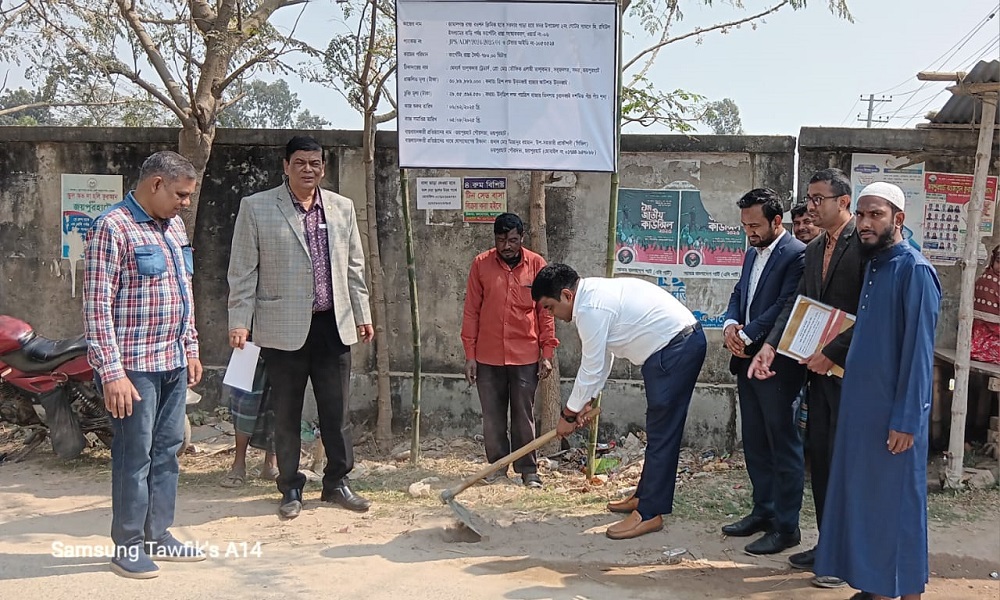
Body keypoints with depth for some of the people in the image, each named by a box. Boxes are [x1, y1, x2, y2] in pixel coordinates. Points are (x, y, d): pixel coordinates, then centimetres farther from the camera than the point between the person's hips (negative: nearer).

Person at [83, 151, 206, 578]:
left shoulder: (174, 227, 12)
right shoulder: (113, 228, -13)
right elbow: (97, 306, -16)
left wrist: (190, 350, 17)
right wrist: (111, 372, -19)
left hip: (173, 363, 8)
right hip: (134, 367, -8)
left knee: (166, 450, 13)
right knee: (135, 456, 2)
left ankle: (158, 536, 25)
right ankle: (128, 546, 15)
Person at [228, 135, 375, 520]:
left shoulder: (342, 208, 10)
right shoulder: (256, 208, -1)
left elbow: (354, 267, 14)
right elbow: (243, 271, -2)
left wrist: (362, 314, 12)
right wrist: (239, 321, -7)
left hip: (334, 325, 3)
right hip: (284, 329, -3)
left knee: (337, 411, 8)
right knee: (286, 415, 7)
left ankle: (337, 483, 23)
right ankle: (291, 490, 21)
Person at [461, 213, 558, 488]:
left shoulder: (536, 264, 0)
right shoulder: (481, 264, 1)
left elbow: (545, 312, 3)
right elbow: (471, 311, 3)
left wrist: (547, 353, 0)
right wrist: (470, 355, 0)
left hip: (525, 356, -1)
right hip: (488, 357, 1)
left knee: (524, 415, 6)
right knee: (493, 416, 8)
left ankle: (528, 470, 16)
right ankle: (498, 467, 20)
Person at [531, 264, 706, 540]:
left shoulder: (591, 308, -20)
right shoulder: (594, 292, 11)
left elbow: (591, 369, -14)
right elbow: (602, 356, 18)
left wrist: (569, 414, -2)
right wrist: (586, 402, 18)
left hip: (676, 349, -11)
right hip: (680, 341, 11)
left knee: (661, 432, -7)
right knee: (658, 430, 18)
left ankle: (649, 513, -3)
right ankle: (646, 496, 29)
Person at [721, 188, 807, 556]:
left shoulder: (797, 255, -13)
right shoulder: (753, 255, 16)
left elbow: (786, 306, -20)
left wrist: (747, 335, -17)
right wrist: (730, 324, -3)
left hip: (777, 367, -9)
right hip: (748, 362, 9)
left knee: (783, 446, 0)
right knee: (755, 443, 16)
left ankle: (786, 527, 8)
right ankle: (763, 511, 30)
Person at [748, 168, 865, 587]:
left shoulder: (865, 243, -13)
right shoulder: (814, 249, 13)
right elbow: (797, 303, 8)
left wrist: (833, 353, -19)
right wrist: (771, 345, -6)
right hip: (820, 367, 8)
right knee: (820, 456, 13)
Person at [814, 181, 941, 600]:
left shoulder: (915, 270, -13)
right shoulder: (873, 266, 11)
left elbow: (918, 351, -17)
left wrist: (906, 420, -19)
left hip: (894, 412, -8)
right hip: (860, 405, 8)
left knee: (897, 502, 2)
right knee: (863, 497, 13)